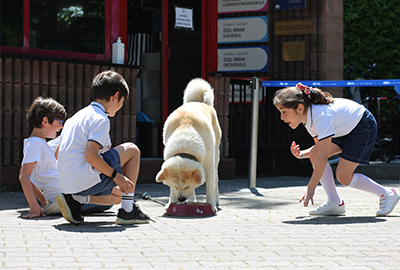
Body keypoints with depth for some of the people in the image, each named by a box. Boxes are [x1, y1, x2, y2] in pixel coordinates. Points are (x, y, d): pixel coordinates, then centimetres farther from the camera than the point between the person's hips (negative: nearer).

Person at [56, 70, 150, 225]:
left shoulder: (77, 116, 19)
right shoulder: (100, 119, -9)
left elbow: (58, 153, 21)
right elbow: (90, 155, -22)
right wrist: (116, 176, -13)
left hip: (67, 183, 9)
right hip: (85, 181, -9)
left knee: (115, 193, 31)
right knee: (132, 150, 5)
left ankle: (76, 200, 5)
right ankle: (127, 210, 3)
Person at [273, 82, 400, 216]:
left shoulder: (321, 116, -33)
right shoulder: (308, 116, -4)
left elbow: (323, 156, -36)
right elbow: (320, 148, 7)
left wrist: (310, 188, -36)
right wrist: (302, 154, -14)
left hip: (364, 127, -9)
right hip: (345, 129, 9)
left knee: (343, 176, -14)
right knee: (314, 154, -10)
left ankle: (387, 194, 5)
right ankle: (334, 204, -8)